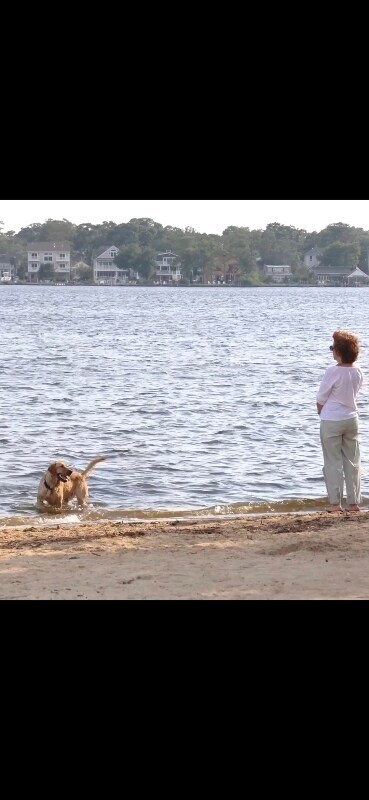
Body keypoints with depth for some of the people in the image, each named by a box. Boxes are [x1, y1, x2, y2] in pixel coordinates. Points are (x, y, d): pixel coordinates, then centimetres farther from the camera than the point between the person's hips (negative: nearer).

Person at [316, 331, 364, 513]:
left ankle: (335, 503, 2)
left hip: (331, 421, -5)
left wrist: (321, 412, 8)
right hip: (351, 418, 5)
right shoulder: (357, 372, -2)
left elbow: (320, 399, -12)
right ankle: (354, 502, 13)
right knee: (352, 462, 11)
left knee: (333, 462, 3)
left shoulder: (333, 372, -20)